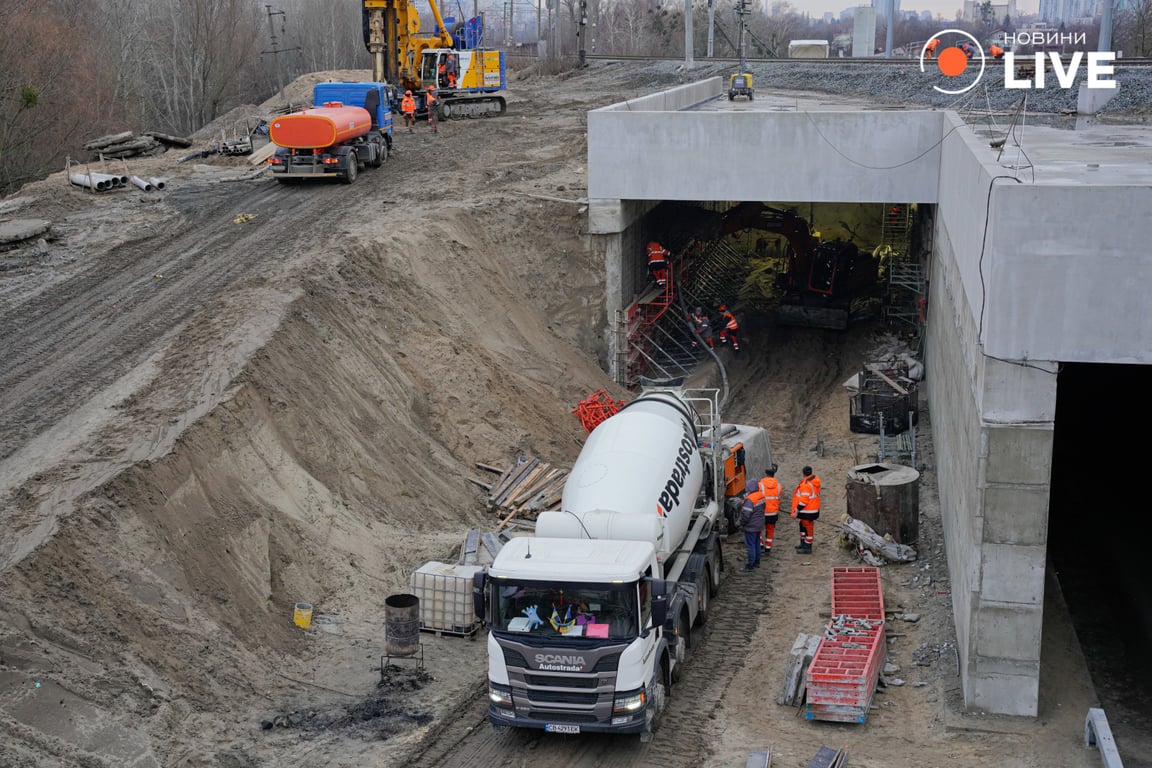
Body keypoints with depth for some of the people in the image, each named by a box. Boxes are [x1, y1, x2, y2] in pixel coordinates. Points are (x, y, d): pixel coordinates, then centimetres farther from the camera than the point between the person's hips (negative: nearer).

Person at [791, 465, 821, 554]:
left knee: (808, 528, -1)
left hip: (807, 512, -10)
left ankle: (807, 548, 8)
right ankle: (803, 543, 36)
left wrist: (797, 510, -18)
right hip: (814, 509, 10)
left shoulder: (806, 484, -25)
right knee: (803, 526, 23)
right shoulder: (815, 480, 6)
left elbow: (803, 500, -25)